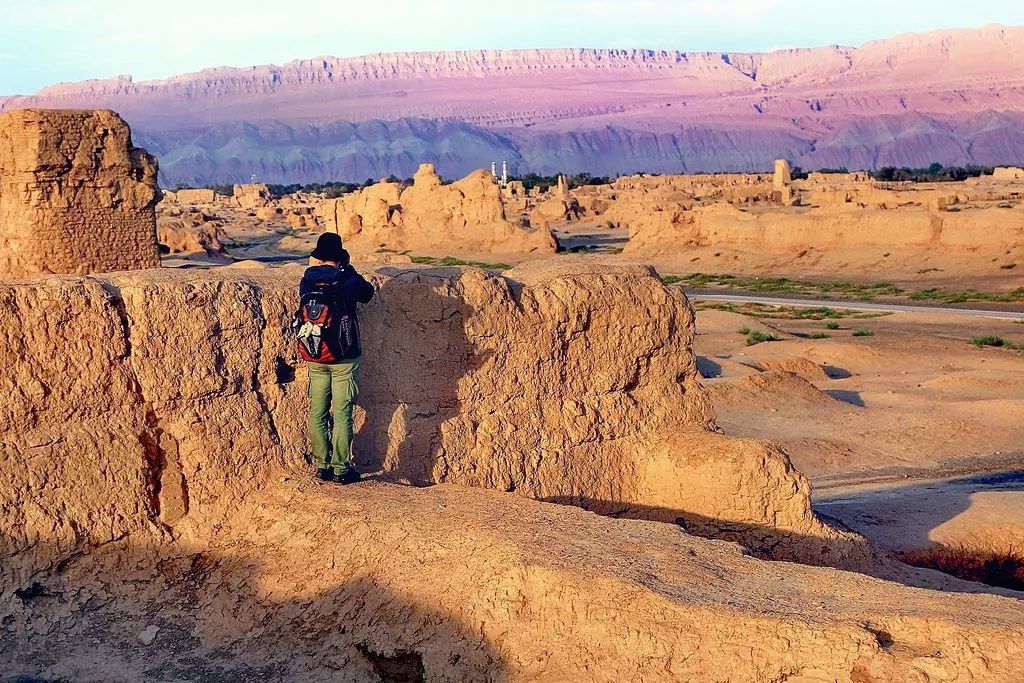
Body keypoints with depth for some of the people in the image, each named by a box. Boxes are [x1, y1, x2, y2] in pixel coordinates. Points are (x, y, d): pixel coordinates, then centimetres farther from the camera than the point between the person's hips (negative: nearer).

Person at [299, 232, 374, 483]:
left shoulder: (306, 282, -3)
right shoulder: (348, 281, -11)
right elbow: (368, 293, 10)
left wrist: (314, 267, 21)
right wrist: (348, 269, 17)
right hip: (343, 358, -3)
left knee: (318, 413, 11)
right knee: (342, 414, 1)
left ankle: (322, 465, 16)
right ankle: (341, 468, 5)